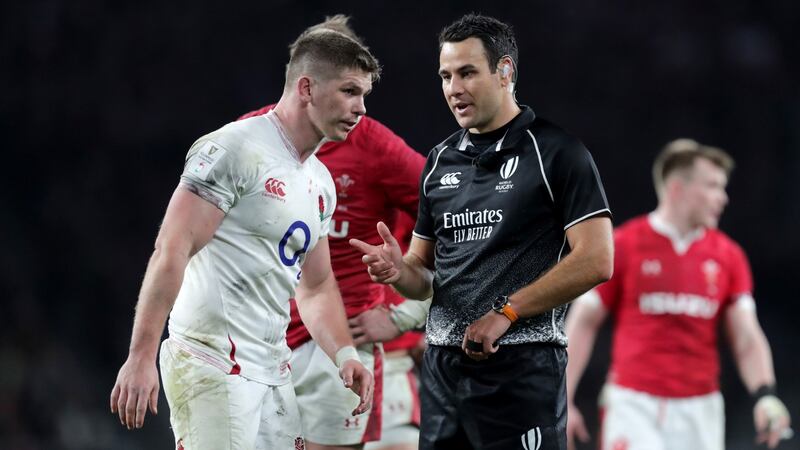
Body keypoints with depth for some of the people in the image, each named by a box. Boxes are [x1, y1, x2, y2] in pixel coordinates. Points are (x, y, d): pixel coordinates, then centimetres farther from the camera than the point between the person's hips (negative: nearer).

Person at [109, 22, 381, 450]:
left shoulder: (321, 182, 17)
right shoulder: (235, 149, -11)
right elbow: (171, 252, -17)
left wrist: (344, 354, 8)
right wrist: (141, 358, -23)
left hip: (272, 374, 9)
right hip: (212, 364, -9)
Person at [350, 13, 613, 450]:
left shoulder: (556, 152, -4)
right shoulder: (440, 160, 15)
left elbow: (595, 261, -12)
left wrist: (505, 313, -16)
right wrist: (399, 270, -4)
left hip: (521, 367, -6)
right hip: (443, 366, 6)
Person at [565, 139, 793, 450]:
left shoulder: (728, 256, 6)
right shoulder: (623, 246, -2)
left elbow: (747, 338, 4)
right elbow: (583, 322, 3)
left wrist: (764, 395, -14)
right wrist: (563, 403, -1)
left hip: (700, 411, 3)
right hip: (634, 404, -3)